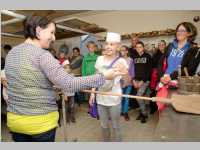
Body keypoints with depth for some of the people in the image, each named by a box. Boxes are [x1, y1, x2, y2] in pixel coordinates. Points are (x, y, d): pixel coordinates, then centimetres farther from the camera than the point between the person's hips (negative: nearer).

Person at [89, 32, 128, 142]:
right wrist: (92, 93, 7)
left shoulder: (121, 61, -11)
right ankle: (105, 141, 42)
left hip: (114, 99, -3)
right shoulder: (99, 59, 0)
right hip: (100, 98, 4)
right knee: (104, 125, 19)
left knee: (115, 126, 12)